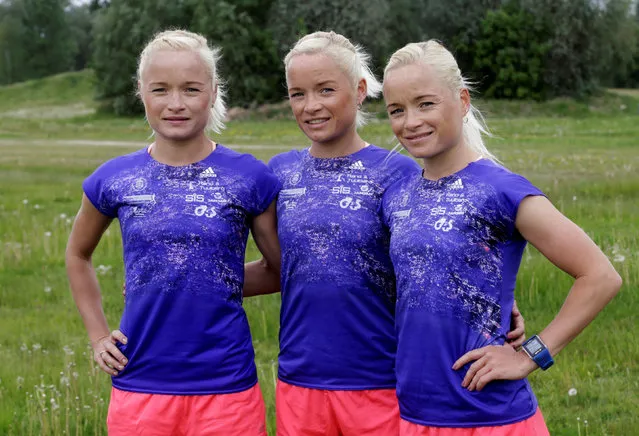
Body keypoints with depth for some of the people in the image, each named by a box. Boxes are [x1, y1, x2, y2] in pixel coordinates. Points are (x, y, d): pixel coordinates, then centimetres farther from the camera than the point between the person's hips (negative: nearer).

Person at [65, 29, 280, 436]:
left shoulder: (250, 178, -4)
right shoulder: (114, 179, 1)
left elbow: (283, 269, 8)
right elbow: (78, 255, 19)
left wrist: (217, 285, -1)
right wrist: (98, 335, 12)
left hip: (226, 388, -1)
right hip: (139, 385, 2)